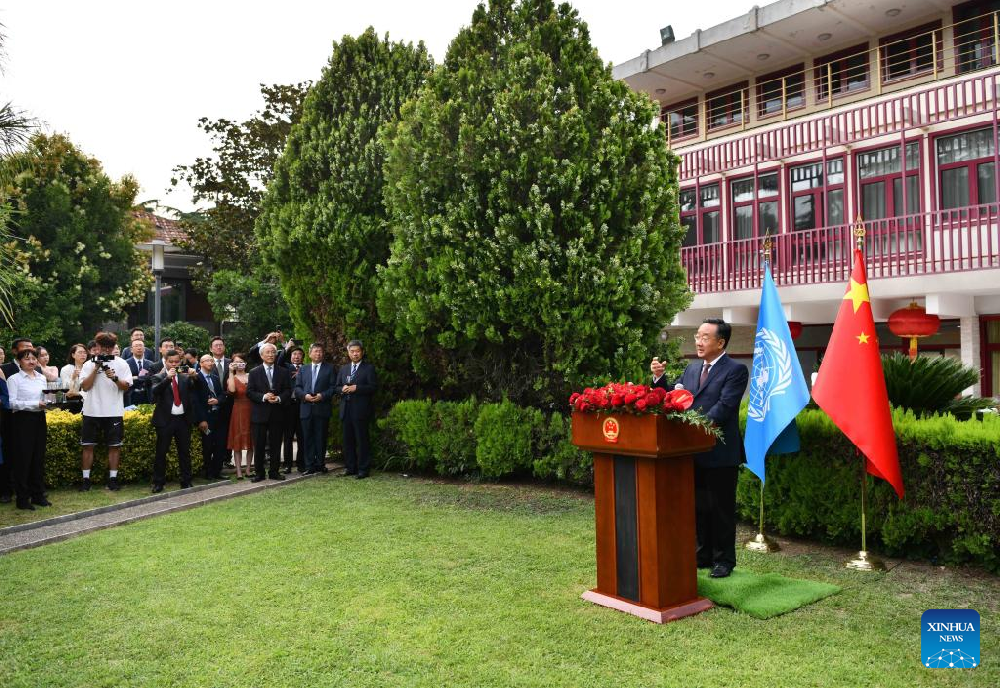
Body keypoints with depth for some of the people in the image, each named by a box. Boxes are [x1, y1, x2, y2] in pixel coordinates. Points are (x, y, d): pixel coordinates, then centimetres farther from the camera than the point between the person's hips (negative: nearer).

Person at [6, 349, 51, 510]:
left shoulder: (42, 378, 13)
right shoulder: (14, 379, -4)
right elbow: (12, 402, -12)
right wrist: (35, 404, -19)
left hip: (39, 419, 5)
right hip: (22, 420, -5)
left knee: (39, 457, 8)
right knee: (23, 458, -3)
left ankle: (38, 495, 16)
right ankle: (22, 499, 4)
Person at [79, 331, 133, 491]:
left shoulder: (121, 364, 4)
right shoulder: (89, 364, 5)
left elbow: (126, 387, 0)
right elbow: (85, 386, -5)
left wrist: (115, 378, -18)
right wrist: (96, 368, -11)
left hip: (114, 412, 0)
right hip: (92, 411, 1)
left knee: (114, 446, 3)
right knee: (88, 445, 3)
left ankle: (112, 478, 11)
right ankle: (86, 479, 11)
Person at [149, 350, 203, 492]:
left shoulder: (185, 377, 9)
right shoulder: (159, 377, 2)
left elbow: (193, 398, 5)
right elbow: (154, 391, -17)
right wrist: (168, 377, -26)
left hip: (183, 419, 3)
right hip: (165, 420, -2)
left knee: (185, 452, 7)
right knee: (161, 452, 3)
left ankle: (186, 482, 14)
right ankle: (158, 483, 10)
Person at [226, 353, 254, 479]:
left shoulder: (251, 377, 8)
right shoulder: (232, 379, 3)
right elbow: (232, 390, -20)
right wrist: (231, 372, -17)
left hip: (251, 411, 3)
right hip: (238, 412, -3)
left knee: (251, 441, 7)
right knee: (238, 442, -1)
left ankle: (248, 469, 16)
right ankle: (238, 471, 1)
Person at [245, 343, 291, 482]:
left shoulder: (283, 372, 8)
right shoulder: (254, 373, 5)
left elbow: (288, 390, 5)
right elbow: (249, 392, -1)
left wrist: (279, 398, -14)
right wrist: (264, 396, -16)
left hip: (277, 414, 1)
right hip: (260, 414, -1)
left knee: (275, 445, 6)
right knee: (259, 445, 2)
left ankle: (274, 472, 14)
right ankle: (259, 473, 11)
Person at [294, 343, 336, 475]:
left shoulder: (329, 368, 8)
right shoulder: (303, 369, 16)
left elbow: (333, 387, 0)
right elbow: (297, 388, 10)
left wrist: (322, 395, -14)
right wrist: (305, 395, -8)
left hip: (322, 409, -2)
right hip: (306, 409, 2)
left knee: (321, 438, 0)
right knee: (308, 438, 2)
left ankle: (320, 464, 9)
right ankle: (310, 465, 6)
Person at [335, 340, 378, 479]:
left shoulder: (369, 368, 1)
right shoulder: (343, 368, 18)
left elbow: (373, 387, -8)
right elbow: (336, 387, 17)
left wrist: (356, 388, -17)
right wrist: (342, 389, -5)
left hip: (360, 410, -5)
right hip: (345, 410, 5)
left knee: (362, 440, -4)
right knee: (348, 440, 9)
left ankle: (363, 469, 1)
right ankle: (350, 467, 17)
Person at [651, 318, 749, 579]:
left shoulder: (735, 370, -9)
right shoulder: (692, 369, 13)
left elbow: (724, 407, -19)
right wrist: (659, 378, -5)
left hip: (720, 453, -7)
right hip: (695, 450, 7)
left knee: (721, 508, 5)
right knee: (699, 506, 16)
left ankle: (724, 560, 18)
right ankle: (704, 555, 29)